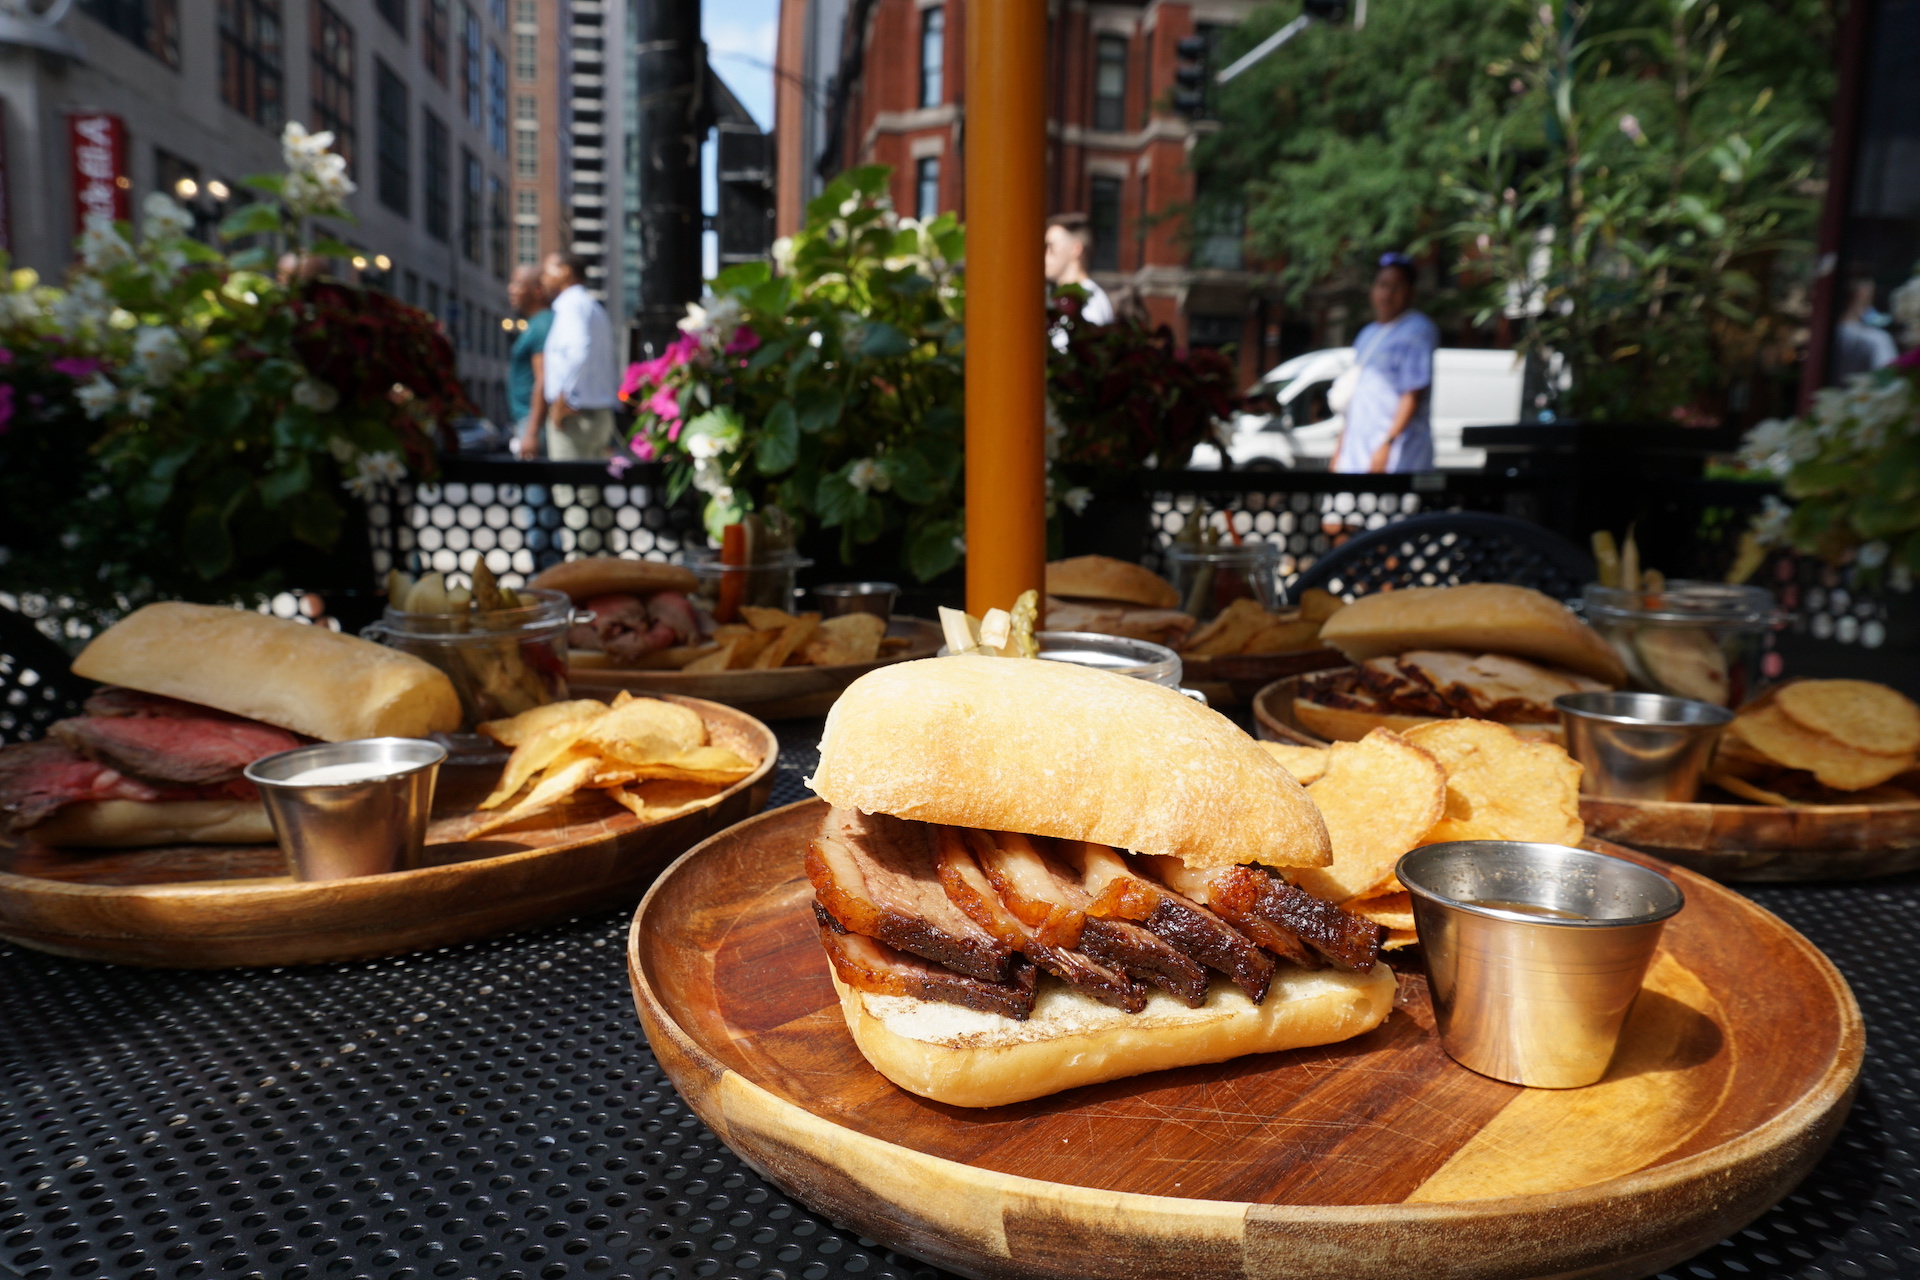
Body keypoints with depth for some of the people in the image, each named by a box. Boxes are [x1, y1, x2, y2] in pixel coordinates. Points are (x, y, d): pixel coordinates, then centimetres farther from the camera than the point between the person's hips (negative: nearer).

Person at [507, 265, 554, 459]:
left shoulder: (542, 325, -12)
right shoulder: (536, 325, 20)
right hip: (529, 420, 10)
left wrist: (531, 432, -25)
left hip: (536, 421, -10)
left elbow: (544, 382, -21)